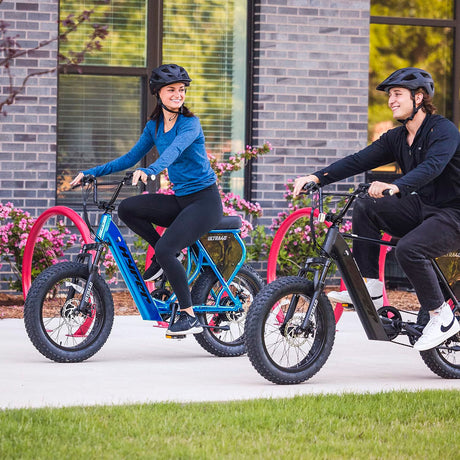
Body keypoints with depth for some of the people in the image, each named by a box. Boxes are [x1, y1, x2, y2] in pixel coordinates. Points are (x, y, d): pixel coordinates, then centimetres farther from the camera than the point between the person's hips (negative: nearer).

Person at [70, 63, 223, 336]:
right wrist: (91, 173, 4)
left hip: (205, 201, -7)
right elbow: (131, 158, 13)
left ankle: (189, 317, -15)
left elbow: (175, 149, -33)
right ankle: (167, 255, 4)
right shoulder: (154, 126, 8)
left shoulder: (190, 123, -13)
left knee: (165, 249, -25)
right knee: (127, 208, -14)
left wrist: (149, 171, -51)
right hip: (180, 200, 7)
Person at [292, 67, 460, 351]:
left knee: (408, 248, -33)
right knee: (366, 208, -11)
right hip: (421, 208, 8)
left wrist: (395, 187, -52)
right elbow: (359, 161, 0)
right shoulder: (396, 138, 8)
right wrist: (316, 178, -14)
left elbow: (433, 166, -34)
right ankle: (371, 288, -10)